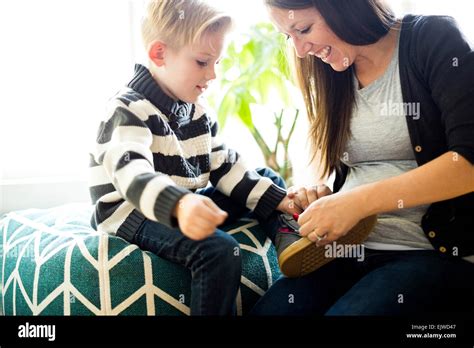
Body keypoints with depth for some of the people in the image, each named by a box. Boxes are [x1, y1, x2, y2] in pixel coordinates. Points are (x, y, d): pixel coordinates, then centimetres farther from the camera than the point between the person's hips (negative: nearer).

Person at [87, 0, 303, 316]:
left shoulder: (198, 112, 8)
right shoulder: (129, 110, -20)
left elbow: (225, 166, 10)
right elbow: (129, 172, -39)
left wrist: (277, 199, -3)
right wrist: (179, 205, -60)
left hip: (186, 204, 9)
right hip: (134, 212, -9)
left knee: (268, 180, 12)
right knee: (220, 250, -33)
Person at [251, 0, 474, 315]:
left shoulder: (432, 41, -4)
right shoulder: (332, 75, 13)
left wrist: (359, 201, -20)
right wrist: (322, 200, -5)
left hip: (435, 252, -4)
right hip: (348, 248, 4)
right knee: (268, 309, -22)